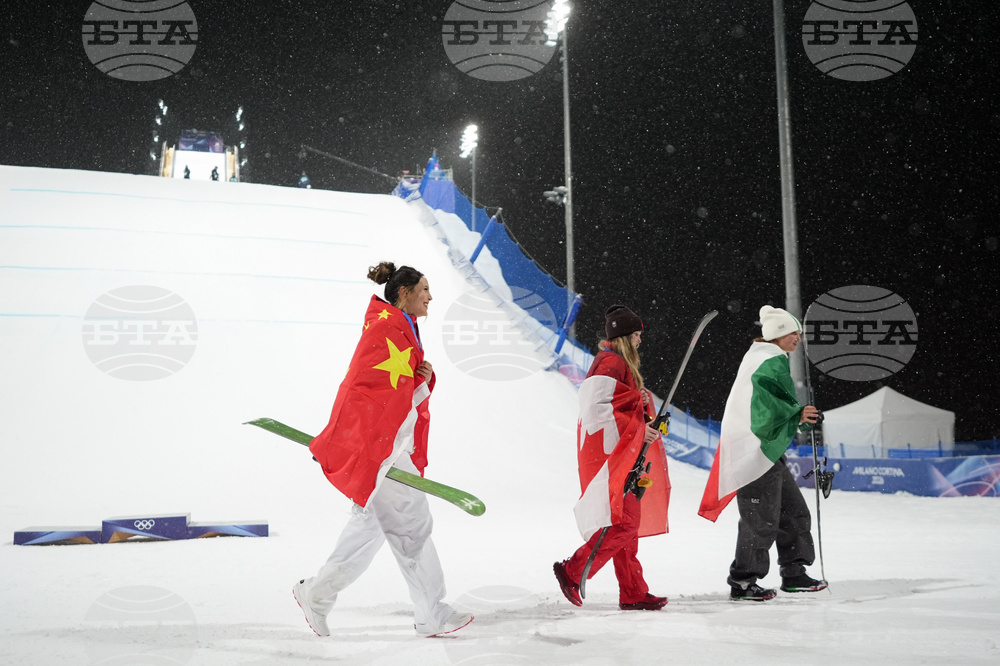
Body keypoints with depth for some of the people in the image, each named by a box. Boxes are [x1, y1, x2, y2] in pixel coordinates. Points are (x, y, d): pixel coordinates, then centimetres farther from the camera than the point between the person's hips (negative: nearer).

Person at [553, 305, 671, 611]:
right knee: (623, 523, -13)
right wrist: (637, 429, -19)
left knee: (628, 523, 11)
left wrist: (640, 400, 7)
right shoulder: (611, 363, -13)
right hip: (610, 454, -11)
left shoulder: (620, 364, 21)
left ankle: (633, 593, 15)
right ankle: (573, 571, -5)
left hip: (623, 456, 11)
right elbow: (596, 410, -23)